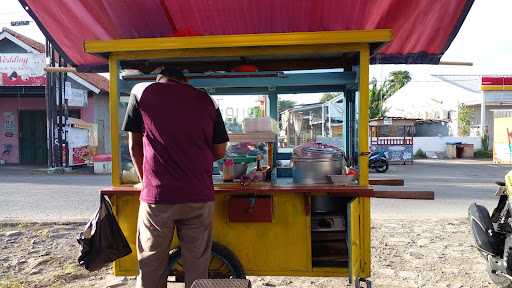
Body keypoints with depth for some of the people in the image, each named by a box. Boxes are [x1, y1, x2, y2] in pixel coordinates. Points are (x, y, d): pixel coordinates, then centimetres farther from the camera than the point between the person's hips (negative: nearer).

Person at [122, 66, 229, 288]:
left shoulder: (141, 92, 6)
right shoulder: (207, 100, 8)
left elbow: (134, 146, 10)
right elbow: (220, 151, 10)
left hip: (157, 197, -1)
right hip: (200, 197, 2)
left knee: (151, 269, 12)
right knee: (198, 268, 11)